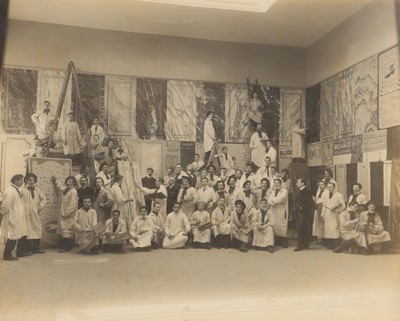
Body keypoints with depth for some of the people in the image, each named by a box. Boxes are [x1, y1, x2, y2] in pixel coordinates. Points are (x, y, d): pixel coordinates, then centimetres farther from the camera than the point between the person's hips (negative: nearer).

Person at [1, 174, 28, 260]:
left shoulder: (16, 190, 11)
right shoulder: (10, 191, -19)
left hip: (19, 218, 10)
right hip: (13, 218, -10)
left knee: (22, 235, 15)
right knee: (13, 237, -2)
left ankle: (21, 252, 28)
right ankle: (7, 255, 11)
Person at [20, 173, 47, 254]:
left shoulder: (37, 190, 12)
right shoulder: (22, 189, -7)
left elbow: (44, 199, 21)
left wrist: (40, 206, 10)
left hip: (35, 214, 6)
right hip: (26, 214, -6)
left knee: (37, 229, 6)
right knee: (27, 231, -5)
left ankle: (36, 248, 15)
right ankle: (28, 249, 2)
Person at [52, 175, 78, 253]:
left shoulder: (73, 192, -13)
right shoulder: (64, 190, 12)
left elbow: (73, 205, -18)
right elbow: (59, 187, 37)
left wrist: (66, 213, -18)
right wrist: (55, 181, 30)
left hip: (69, 215, -8)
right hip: (63, 214, 8)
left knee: (67, 231, -6)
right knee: (62, 230, 10)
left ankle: (67, 247, 0)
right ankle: (63, 246, 17)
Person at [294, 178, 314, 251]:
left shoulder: (307, 191, -12)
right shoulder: (300, 191, 15)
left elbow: (310, 203, -17)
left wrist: (302, 207, -17)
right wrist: (296, 207, 8)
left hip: (304, 212, -9)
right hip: (299, 212, 9)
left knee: (300, 229, -11)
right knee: (304, 229, 12)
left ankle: (300, 246, -8)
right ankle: (306, 245, 19)